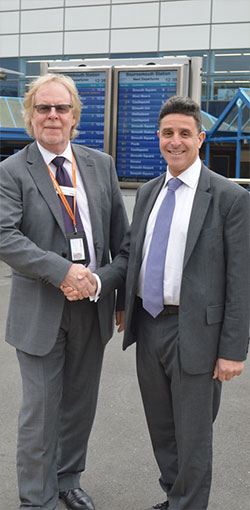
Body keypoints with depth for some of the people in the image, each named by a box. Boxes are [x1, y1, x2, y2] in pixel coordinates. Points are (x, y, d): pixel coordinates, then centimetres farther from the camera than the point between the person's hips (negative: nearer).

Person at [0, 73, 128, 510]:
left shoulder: (101, 165, 6)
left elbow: (120, 235, 8)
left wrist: (125, 296, 7)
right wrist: (62, 270, -25)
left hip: (93, 305, 4)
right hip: (41, 310, -4)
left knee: (81, 401, 18)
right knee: (41, 408, 6)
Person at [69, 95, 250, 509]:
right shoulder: (147, 192, 10)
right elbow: (129, 255, 11)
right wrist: (96, 280, -9)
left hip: (194, 331, -6)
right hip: (148, 324, 6)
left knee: (192, 436, 8)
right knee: (161, 429, 20)